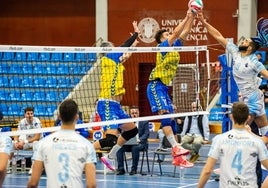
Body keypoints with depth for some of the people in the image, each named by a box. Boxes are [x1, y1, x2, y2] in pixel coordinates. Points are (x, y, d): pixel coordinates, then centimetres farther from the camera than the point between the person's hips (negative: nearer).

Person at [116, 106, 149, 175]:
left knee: (135, 148, -38)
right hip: (129, 143, 3)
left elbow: (146, 134, -5)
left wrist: (139, 140, -24)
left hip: (140, 143, -3)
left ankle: (134, 169, -26)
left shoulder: (144, 122, 5)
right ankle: (121, 169, -24)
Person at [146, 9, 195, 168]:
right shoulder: (163, 46, -7)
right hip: (156, 86, -9)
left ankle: (177, 157, 3)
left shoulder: (175, 47, 14)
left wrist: (192, 17, 2)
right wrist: (187, 17, -17)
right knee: (165, 115, -19)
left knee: (171, 119, 5)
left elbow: (185, 32, 12)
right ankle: (176, 147, -28)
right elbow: (176, 33, -19)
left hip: (164, 87, 9)